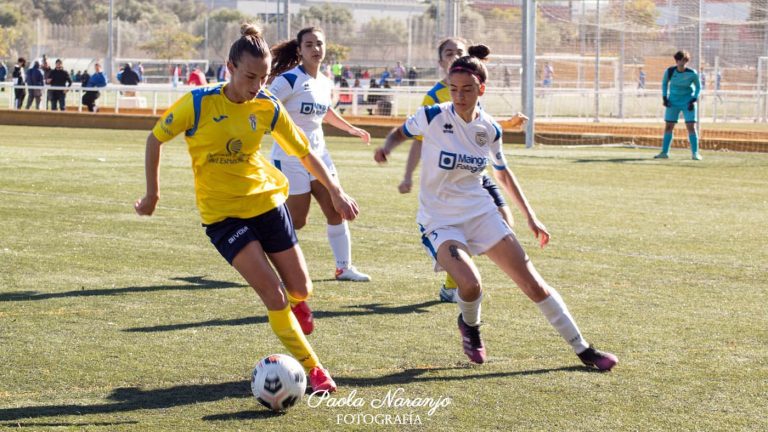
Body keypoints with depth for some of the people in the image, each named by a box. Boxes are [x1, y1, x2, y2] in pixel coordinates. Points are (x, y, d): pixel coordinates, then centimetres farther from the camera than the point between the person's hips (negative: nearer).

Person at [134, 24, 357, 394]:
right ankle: (311, 370, -2)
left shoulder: (268, 107, -8)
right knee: (272, 291, -15)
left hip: (266, 200, 3)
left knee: (300, 288, 7)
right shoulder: (199, 103, -17)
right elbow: (155, 139, -4)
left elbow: (304, 152, 4)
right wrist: (152, 194, 0)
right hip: (222, 213, -3)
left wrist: (335, 191, -2)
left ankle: (296, 304, 47)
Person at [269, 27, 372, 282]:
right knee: (297, 220, -4)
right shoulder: (289, 80, -15)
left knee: (336, 211, 4)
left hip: (318, 155, 7)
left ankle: (344, 267, 15)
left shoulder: (325, 84, 9)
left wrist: (352, 129, 40)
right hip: (290, 158, -7)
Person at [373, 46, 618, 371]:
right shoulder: (433, 117, -13)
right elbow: (400, 132, 6)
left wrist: (530, 217, 15)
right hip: (439, 220, -3)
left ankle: (583, 350, 13)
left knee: (533, 284, 0)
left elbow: (502, 173, 15)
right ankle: (469, 325, 8)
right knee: (470, 284, -29)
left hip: (481, 213, 3)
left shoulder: (490, 129, -2)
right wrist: (386, 148, -17)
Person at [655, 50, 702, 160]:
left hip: (688, 101, -2)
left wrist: (694, 100, -10)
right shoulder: (669, 71, -10)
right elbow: (664, 83, 9)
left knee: (691, 127, -9)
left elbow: (698, 87, 1)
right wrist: (664, 97, -1)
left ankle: (695, 153, -4)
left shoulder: (692, 74, -15)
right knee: (668, 126, 2)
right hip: (673, 101, 2)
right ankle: (664, 152, 9)